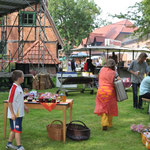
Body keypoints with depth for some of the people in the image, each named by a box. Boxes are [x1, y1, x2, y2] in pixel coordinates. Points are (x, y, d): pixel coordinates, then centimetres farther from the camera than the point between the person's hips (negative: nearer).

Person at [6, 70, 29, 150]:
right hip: (15, 114, -9)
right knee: (17, 129, -2)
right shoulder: (13, 88, -20)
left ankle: (9, 143, 30)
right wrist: (12, 114, -22)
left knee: (14, 129, 17)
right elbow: (10, 102, -21)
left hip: (19, 113, 9)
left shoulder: (19, 87, 9)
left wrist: (24, 107, 23)